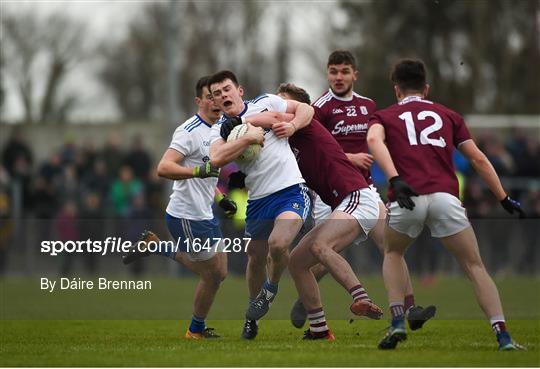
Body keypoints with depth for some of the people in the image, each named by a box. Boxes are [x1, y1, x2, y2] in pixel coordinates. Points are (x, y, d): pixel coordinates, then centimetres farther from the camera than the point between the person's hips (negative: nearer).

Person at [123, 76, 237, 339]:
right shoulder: (190, 131, -18)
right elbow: (163, 168, -28)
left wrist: (222, 198, 18)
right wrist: (198, 171, -39)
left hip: (203, 214, 9)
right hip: (187, 217, -9)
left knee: (217, 272, 16)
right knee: (213, 276, 0)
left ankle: (155, 247, 22)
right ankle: (196, 330, 21)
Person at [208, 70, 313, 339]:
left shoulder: (266, 103, 5)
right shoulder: (221, 129, 6)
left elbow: (306, 109, 15)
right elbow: (216, 159, -15)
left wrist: (292, 126, -4)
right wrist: (249, 137, -17)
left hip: (290, 191, -3)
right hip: (257, 200, 3)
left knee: (277, 244, -25)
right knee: (256, 258, 12)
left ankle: (271, 288, 6)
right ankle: (253, 315, 34)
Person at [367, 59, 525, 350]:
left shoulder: (384, 116, 22)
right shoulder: (448, 115, 26)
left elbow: (374, 140, -3)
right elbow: (478, 159, 20)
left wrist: (395, 180, -14)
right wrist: (503, 198, 23)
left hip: (407, 198, 0)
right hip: (445, 196, 0)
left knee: (392, 253, 28)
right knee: (475, 266, 9)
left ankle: (397, 323, 12)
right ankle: (503, 336, -5)